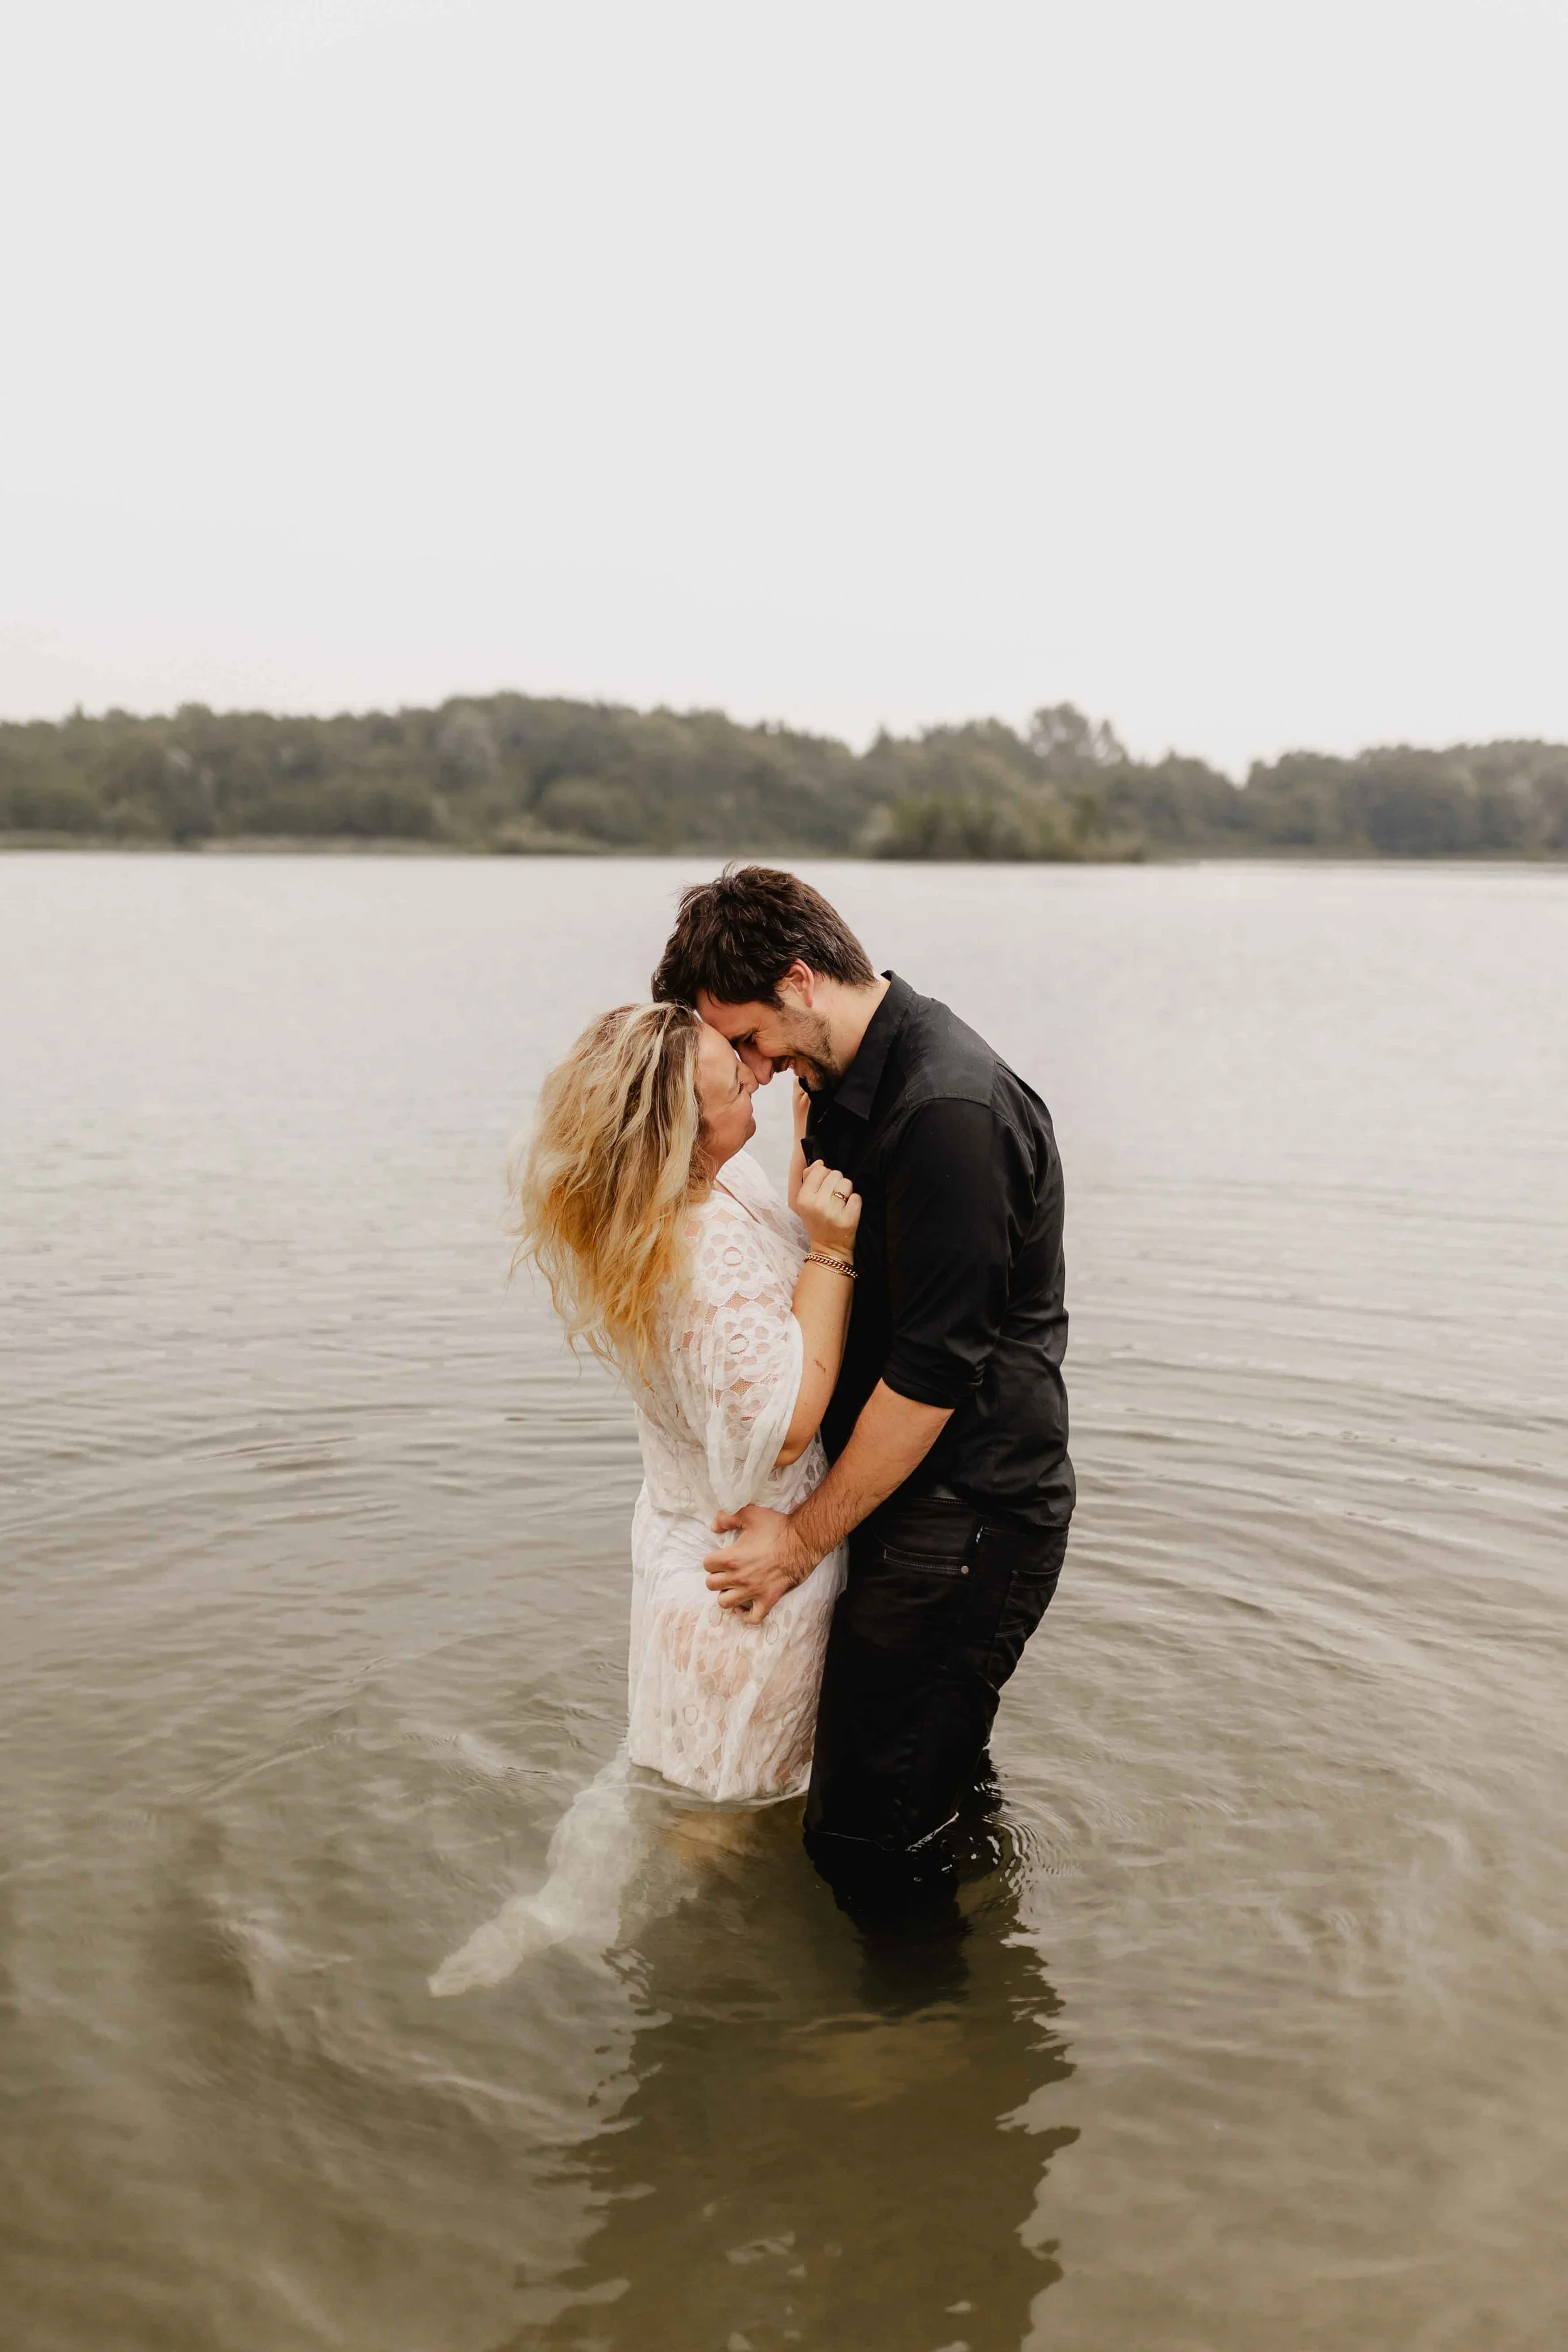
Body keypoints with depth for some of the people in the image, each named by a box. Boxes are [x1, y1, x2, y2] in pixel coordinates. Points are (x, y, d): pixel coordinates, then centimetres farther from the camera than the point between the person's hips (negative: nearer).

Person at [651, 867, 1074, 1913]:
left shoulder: (949, 1113, -23)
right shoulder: (854, 1079, 10)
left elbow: (933, 1372, -23)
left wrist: (805, 1536, -14)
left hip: (966, 1524, -10)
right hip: (917, 1501, 10)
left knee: (868, 1847, -4)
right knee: (941, 1781, 20)